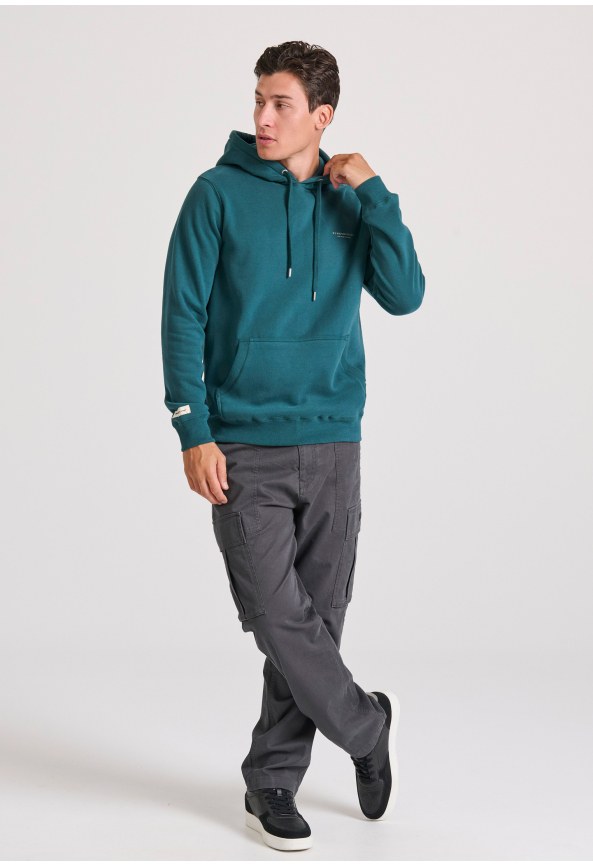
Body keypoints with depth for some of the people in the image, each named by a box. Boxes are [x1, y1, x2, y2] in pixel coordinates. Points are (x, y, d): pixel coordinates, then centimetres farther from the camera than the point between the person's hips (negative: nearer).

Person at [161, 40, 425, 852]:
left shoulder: (352, 202, 8)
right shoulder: (220, 194, -1)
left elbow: (404, 295, -5)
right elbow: (183, 317, -3)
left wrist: (373, 193, -9)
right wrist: (194, 430, -10)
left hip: (332, 447, 3)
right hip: (244, 447, -3)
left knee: (317, 621, 6)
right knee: (280, 618, -7)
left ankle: (273, 784, 20)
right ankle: (367, 727, 18)